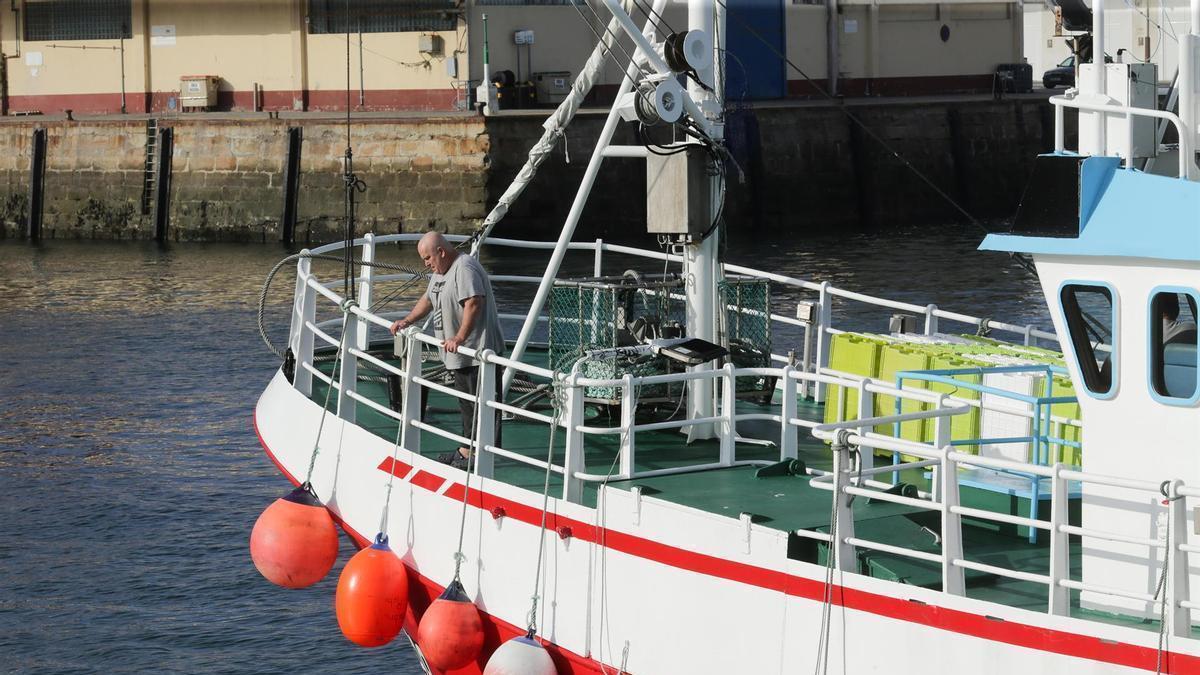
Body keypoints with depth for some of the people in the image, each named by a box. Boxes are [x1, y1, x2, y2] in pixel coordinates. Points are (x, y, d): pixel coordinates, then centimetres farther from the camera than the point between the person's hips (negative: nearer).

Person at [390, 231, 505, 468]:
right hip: (461, 353, 11)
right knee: (467, 403, 18)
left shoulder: (465, 268, -17)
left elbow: (473, 304, -28)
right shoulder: (440, 271, 17)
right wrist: (407, 321, 19)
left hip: (478, 350, -11)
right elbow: (428, 299, 31)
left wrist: (460, 337, -33)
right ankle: (468, 449, 27)